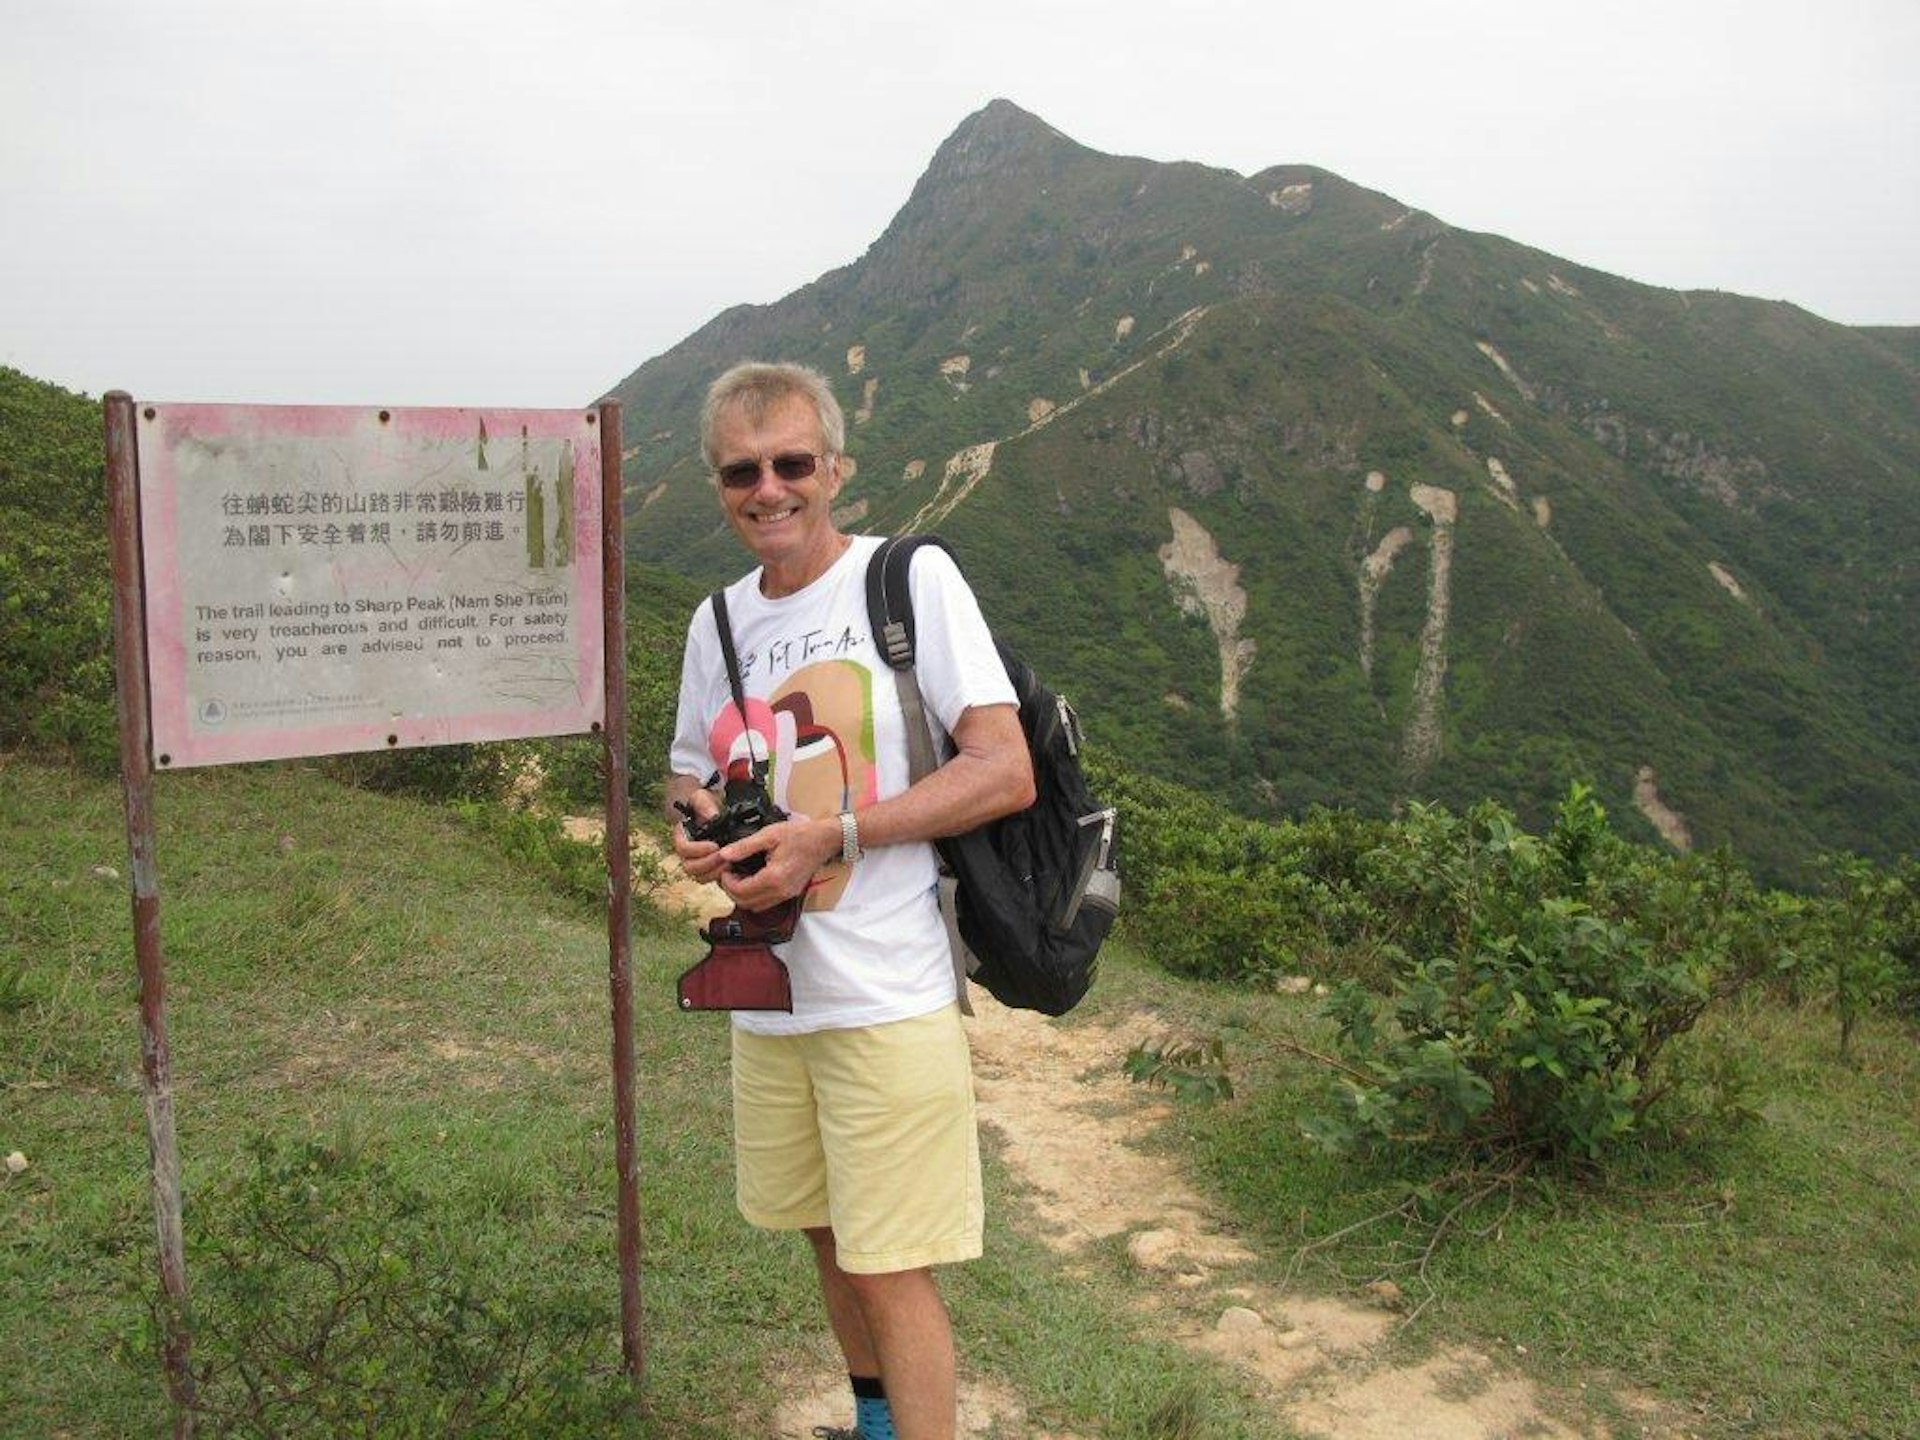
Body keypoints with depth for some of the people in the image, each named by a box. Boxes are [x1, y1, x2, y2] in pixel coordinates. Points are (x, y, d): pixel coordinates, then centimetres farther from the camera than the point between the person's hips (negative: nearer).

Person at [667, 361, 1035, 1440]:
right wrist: (700, 828, -4)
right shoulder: (716, 621, 10)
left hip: (887, 997, -6)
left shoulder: (913, 577, -9)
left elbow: (1008, 774, -14)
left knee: (892, 1268, -1)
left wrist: (831, 835, -21)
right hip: (766, 992, 7)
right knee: (829, 1235, 21)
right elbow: (692, 774, 21)